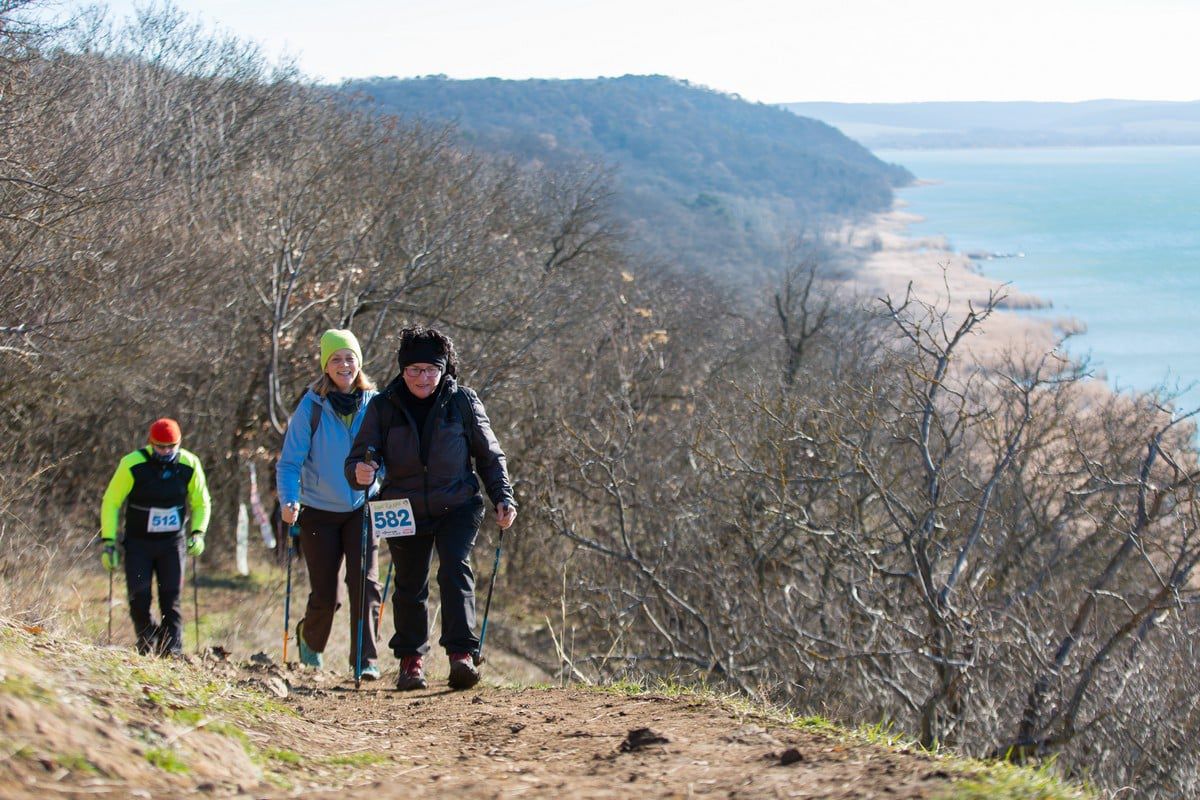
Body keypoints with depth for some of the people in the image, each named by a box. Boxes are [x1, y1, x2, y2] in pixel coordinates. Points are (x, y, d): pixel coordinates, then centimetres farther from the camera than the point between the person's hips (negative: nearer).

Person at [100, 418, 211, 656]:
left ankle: (172, 650, -4)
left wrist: (197, 532, -7)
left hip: (172, 542, 1)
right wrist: (109, 541, -9)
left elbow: (201, 503, 9)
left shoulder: (189, 465, -7)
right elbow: (111, 502, -5)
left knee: (171, 598, -7)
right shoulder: (132, 464, -15)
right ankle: (146, 645, 16)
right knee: (139, 598, -7)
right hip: (138, 542, -1)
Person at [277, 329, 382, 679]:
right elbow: (290, 461, -9)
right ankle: (309, 638, 36)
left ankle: (366, 661, -7)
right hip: (320, 512, -1)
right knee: (324, 594, 5)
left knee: (365, 583, -13)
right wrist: (288, 502, -25)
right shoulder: (311, 407, -10)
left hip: (362, 509, 1)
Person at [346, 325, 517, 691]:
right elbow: (358, 458, -4)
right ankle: (411, 659, 25)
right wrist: (359, 473, -28)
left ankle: (462, 655, -24)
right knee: (410, 587, 7)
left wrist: (503, 497, -4)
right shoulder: (384, 406, -3)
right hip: (405, 511, 1)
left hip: (456, 507, -1)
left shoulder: (463, 402, -3)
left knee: (455, 571, -20)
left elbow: (490, 455, 6)